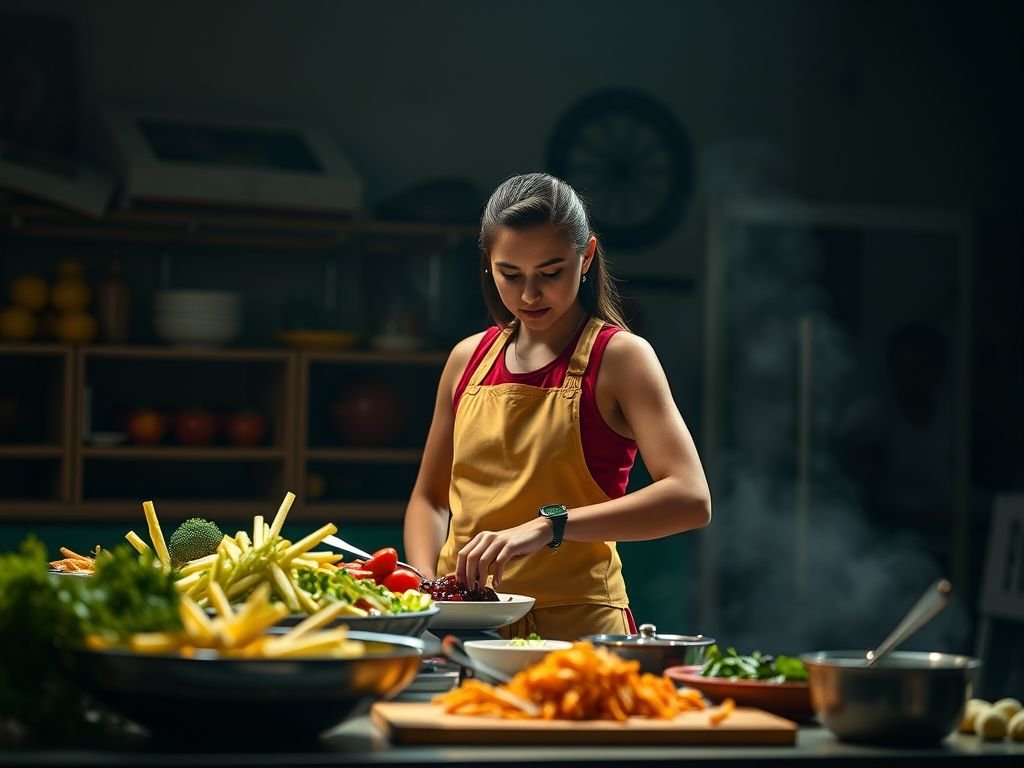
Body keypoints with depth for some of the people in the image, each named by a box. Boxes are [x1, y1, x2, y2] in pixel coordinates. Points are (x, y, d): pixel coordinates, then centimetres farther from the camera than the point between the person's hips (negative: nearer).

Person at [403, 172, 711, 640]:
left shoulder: (619, 357, -1)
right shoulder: (468, 359, 13)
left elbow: (690, 499, -15)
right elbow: (429, 498, 22)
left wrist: (549, 526, -25)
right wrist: (426, 586, 2)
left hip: (574, 627, -4)